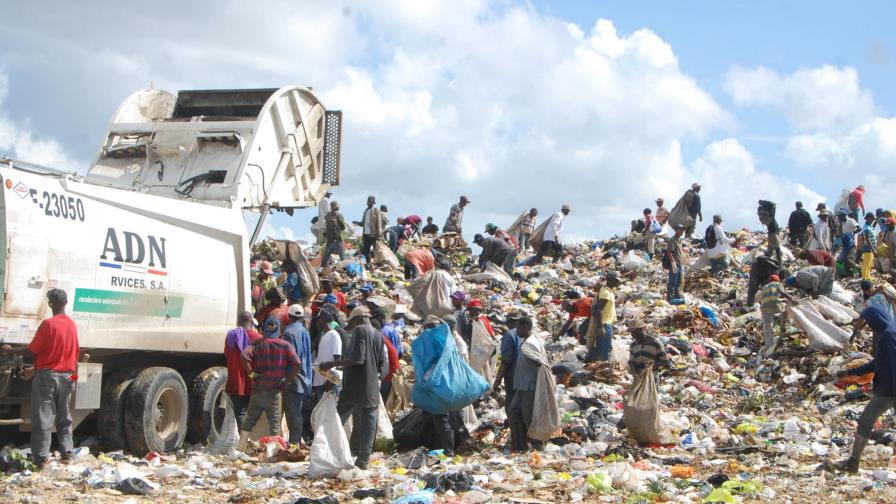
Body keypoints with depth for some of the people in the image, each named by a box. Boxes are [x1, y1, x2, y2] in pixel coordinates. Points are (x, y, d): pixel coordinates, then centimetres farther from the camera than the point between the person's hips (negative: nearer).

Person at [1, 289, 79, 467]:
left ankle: (40, 457, -4)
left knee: (43, 418, -3)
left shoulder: (48, 324, -14)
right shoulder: (72, 325, 6)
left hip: (47, 376, -6)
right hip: (66, 376, 6)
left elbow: (32, 350, -13)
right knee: (64, 417, 15)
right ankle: (66, 452, 16)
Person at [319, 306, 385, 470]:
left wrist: (333, 364, -14)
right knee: (367, 424, 8)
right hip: (372, 390, 6)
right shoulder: (379, 336, 13)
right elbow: (383, 366, 12)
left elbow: (357, 358, -18)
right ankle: (363, 460, 7)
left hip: (354, 387, -6)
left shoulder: (360, 330, -7)